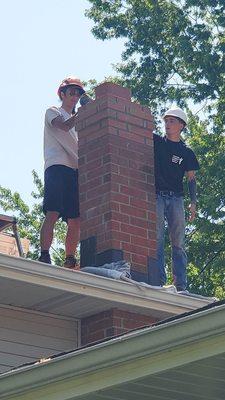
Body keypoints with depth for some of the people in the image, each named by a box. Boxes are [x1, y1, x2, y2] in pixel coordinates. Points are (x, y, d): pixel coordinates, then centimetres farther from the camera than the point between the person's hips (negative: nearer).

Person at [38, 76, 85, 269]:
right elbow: (64, 126, -8)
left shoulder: (78, 122, 33)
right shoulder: (53, 112, 14)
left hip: (76, 170, 7)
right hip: (57, 166, -7)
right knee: (53, 213, -19)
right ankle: (44, 257, -25)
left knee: (76, 220, -2)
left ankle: (70, 260, -1)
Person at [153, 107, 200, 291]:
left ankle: (181, 286, -2)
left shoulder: (187, 153, 11)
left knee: (178, 243, -1)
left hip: (176, 198, 1)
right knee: (157, 239, -11)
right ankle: (159, 282, -16)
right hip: (156, 195, -1)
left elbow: (191, 179, 11)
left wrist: (193, 203, 0)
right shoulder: (156, 142, 10)